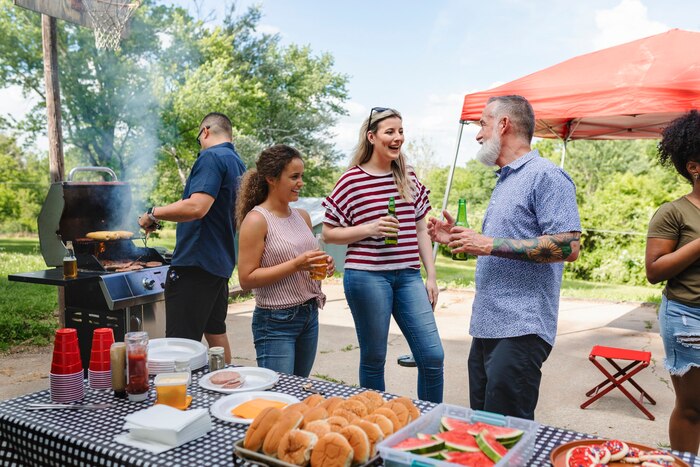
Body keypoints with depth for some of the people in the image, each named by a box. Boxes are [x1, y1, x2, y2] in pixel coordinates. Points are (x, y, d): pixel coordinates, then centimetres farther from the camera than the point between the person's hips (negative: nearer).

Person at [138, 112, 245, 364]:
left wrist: (153, 213, -14)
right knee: (215, 332, 20)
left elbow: (197, 207, -26)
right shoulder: (238, 163, 17)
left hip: (195, 263, -10)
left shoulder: (211, 157, -12)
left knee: (182, 343, -7)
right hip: (221, 263, 10)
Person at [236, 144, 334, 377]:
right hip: (276, 322, -7)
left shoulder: (302, 216, 9)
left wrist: (323, 265, 1)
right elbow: (246, 279, -15)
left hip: (309, 315, 7)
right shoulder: (256, 220, -12)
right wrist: (296, 264, -22)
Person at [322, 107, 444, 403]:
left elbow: (421, 230, 15)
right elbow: (328, 234, -1)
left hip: (408, 276, 4)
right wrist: (369, 228, -15)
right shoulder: (352, 180, -4)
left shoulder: (409, 178, 11)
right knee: (374, 359, 7)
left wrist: (431, 276, 10)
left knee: (433, 356, 1)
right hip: (367, 276, -4)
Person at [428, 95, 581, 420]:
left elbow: (568, 247, -21)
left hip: (520, 331, -10)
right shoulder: (504, 182, 21)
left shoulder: (546, 176, -10)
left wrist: (489, 244, -20)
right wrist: (458, 240, 14)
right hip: (486, 327, 10)